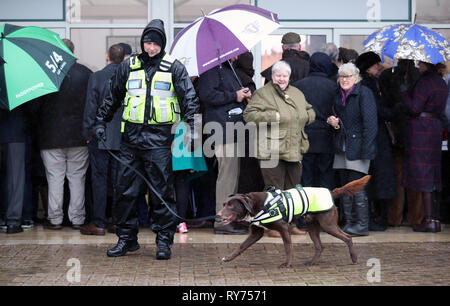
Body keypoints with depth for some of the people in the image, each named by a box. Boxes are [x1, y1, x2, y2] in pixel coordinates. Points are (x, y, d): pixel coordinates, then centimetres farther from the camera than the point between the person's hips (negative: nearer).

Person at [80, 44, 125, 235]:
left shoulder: (96, 77, -7)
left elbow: (91, 107, -8)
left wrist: (87, 133, 0)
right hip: (123, 138, 3)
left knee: (99, 179, 1)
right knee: (119, 180, 10)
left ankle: (98, 223, 1)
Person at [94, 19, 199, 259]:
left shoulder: (174, 68, 3)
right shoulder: (128, 67, 11)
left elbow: (189, 99, 1)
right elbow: (111, 97, 20)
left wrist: (192, 125, -11)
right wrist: (100, 122, 14)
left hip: (159, 138, -3)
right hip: (131, 136, 3)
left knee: (161, 191, -1)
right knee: (125, 190, 4)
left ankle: (164, 241, 7)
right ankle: (126, 238, 15)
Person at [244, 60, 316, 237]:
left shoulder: (297, 94, 17)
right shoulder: (262, 94, -2)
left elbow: (310, 112, 30)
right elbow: (249, 115, -11)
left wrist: (306, 116, 7)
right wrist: (272, 117, -18)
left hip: (295, 151, 6)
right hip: (272, 152, -6)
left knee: (293, 188, 11)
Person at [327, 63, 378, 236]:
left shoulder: (364, 93, -8)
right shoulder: (338, 95, 14)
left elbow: (370, 123, -13)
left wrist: (366, 150, -18)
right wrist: (334, 123, 3)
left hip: (358, 147, -7)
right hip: (342, 148, 7)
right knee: (345, 187, 8)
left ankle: (362, 225, -4)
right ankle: (349, 222, 14)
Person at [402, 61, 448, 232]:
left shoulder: (424, 81, -12)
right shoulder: (441, 83, 16)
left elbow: (415, 108, -17)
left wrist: (404, 93, -2)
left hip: (421, 127, -9)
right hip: (435, 127, 9)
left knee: (422, 174, -7)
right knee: (431, 173, 11)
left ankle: (429, 220, -8)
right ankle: (433, 220, 12)